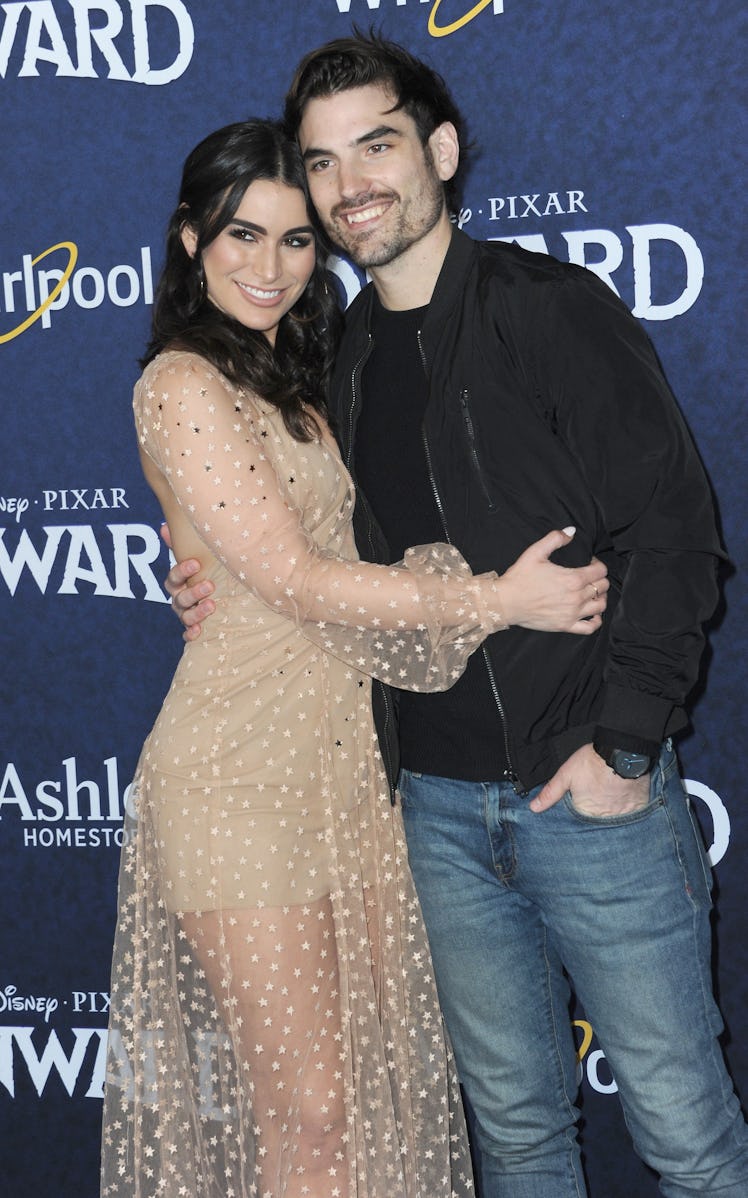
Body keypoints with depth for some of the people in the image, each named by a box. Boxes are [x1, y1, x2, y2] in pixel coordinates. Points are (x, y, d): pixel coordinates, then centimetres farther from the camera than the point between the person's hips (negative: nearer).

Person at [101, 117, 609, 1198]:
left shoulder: (288, 383, 18)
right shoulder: (184, 386, -10)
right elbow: (296, 581, -15)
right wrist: (500, 599, -13)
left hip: (346, 756, 8)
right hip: (245, 770, -8)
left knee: (386, 1073, 10)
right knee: (309, 1111, -1)